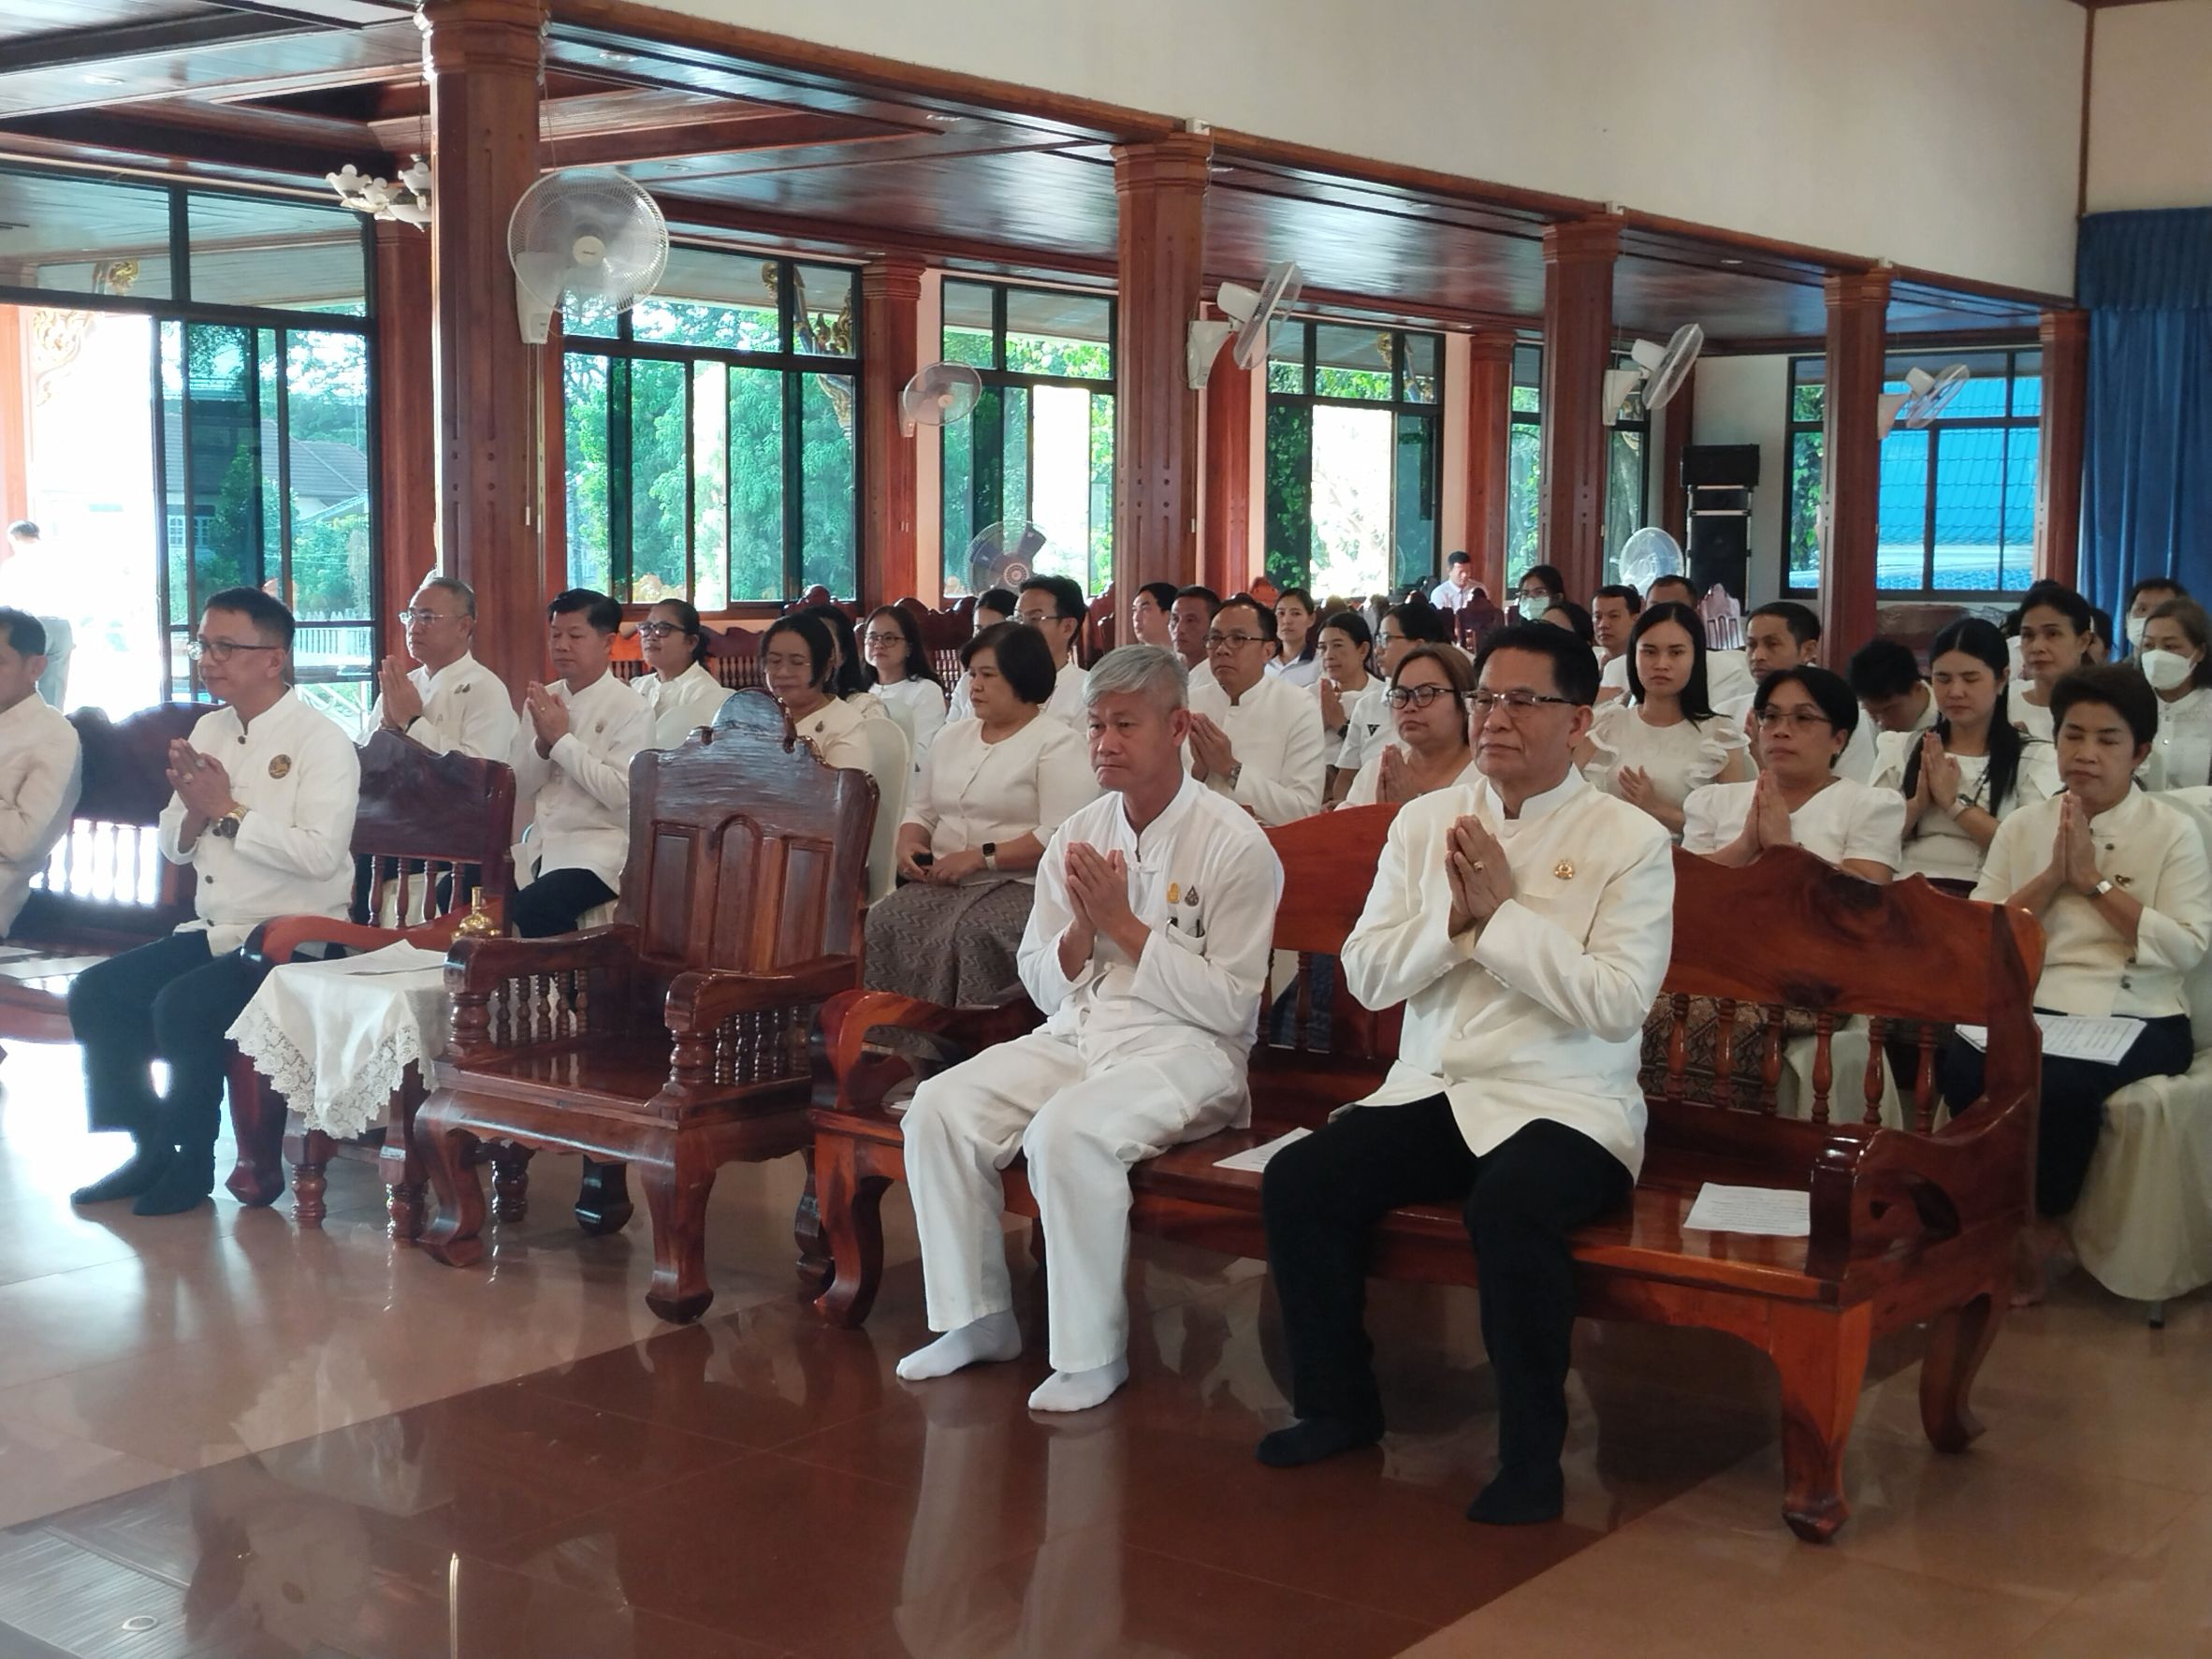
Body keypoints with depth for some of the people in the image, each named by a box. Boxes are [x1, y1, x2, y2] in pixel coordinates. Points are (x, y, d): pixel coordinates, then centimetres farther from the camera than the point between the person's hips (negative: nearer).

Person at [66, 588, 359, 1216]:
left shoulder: (321, 740, -12)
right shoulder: (210, 730, 11)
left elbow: (320, 854, -26)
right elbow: (174, 848, 14)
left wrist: (229, 811, -17)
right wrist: (195, 811, -8)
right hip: (213, 931, 8)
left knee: (181, 1006, -26)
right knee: (96, 992, -3)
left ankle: (191, 1161, -6)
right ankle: (149, 1148, 8)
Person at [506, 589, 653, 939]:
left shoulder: (631, 709, -6)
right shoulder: (541, 701, 11)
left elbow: (621, 793, -17)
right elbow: (516, 788, 10)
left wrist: (561, 739, -15)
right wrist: (542, 744, -9)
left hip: (599, 849, -6)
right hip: (538, 844, 6)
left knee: (533, 907, -32)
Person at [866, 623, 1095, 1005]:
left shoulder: (1057, 744, -3)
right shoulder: (953, 737, 21)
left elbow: (1061, 836, -15)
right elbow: (921, 811, 26)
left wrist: (981, 857, -17)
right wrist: (909, 845, 3)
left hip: (1022, 885, -6)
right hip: (942, 884, 6)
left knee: (973, 934, -35)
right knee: (882, 923, -20)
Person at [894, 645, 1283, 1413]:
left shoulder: (1236, 845, -7)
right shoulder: (1077, 834, 11)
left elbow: (1230, 1005, -12)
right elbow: (1042, 988, 13)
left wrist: (1125, 925, -13)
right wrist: (1081, 928, -8)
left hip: (1184, 1047, -6)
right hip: (1073, 1034, 6)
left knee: (1067, 1131, -33)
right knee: (939, 1109, -15)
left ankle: (1093, 1351, -17)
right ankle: (977, 1319, -1)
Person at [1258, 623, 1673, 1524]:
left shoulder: (1630, 840, -2)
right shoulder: (1425, 821, 12)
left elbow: (1616, 1003, -15)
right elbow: (1366, 974, 5)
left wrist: (1504, 912, -14)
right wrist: (1457, 918, -10)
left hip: (1565, 1104, -5)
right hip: (1431, 1089, 5)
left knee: (1511, 1207, -35)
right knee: (1298, 1179, -18)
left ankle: (1531, 1452, -14)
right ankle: (1337, 1406, 4)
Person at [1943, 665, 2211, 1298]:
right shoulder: (2022, 827, 14)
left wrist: (2095, 879, -9)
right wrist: (2051, 878, -6)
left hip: (2136, 1015, -3)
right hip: (2033, 1007, 3)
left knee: (2063, 1080, -34)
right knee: (1962, 1066, -30)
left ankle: (2043, 1228, -7)